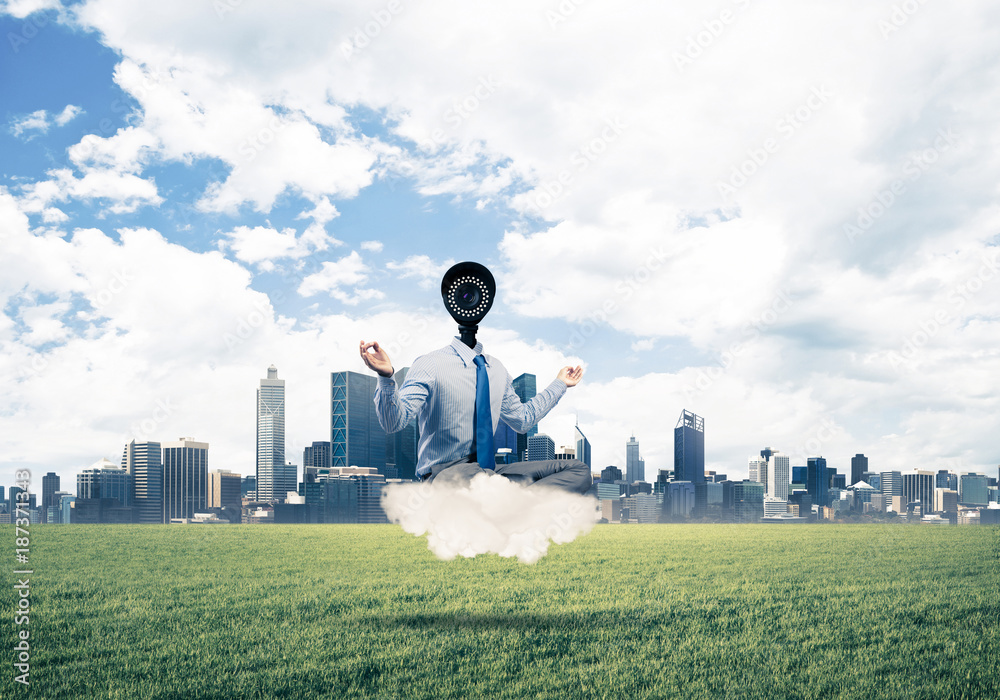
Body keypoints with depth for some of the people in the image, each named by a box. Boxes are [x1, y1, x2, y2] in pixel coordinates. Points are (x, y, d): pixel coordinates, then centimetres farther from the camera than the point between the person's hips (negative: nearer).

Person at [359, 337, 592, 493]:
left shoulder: (496, 370, 13)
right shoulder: (431, 365, -8)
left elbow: (522, 419, 28)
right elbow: (393, 421, -19)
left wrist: (559, 385, 30)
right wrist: (386, 376, -37)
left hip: (487, 472, 7)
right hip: (442, 473, -7)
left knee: (579, 470, -7)